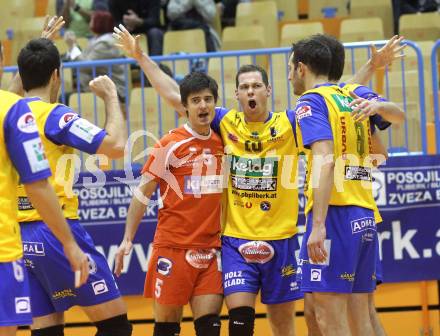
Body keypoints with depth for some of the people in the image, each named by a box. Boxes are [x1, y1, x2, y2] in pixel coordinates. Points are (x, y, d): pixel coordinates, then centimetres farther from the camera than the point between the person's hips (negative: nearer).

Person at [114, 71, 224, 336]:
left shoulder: (221, 143, 6)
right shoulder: (171, 145, -7)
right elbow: (143, 193, -4)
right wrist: (128, 239, -9)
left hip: (210, 250, 4)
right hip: (173, 246, -4)